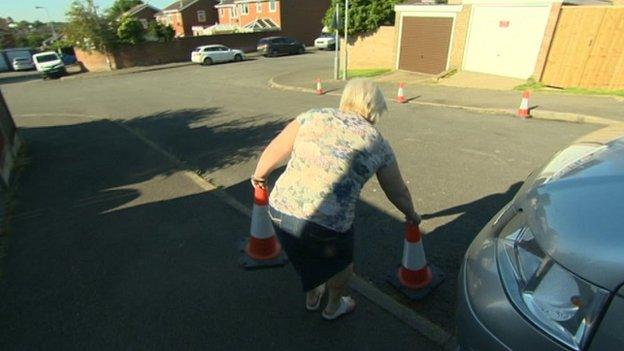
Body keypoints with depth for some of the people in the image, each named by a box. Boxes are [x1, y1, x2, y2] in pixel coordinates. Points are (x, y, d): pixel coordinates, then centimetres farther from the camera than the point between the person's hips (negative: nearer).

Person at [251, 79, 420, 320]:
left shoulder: (313, 117, 6)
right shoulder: (378, 144, 4)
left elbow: (274, 151, 8)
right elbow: (397, 192, 15)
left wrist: (259, 175, 27)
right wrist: (410, 214, 35)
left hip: (280, 209, 4)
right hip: (327, 225, -3)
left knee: (305, 253, 34)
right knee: (341, 262, 31)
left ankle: (311, 298, 59)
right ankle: (333, 307, 55)